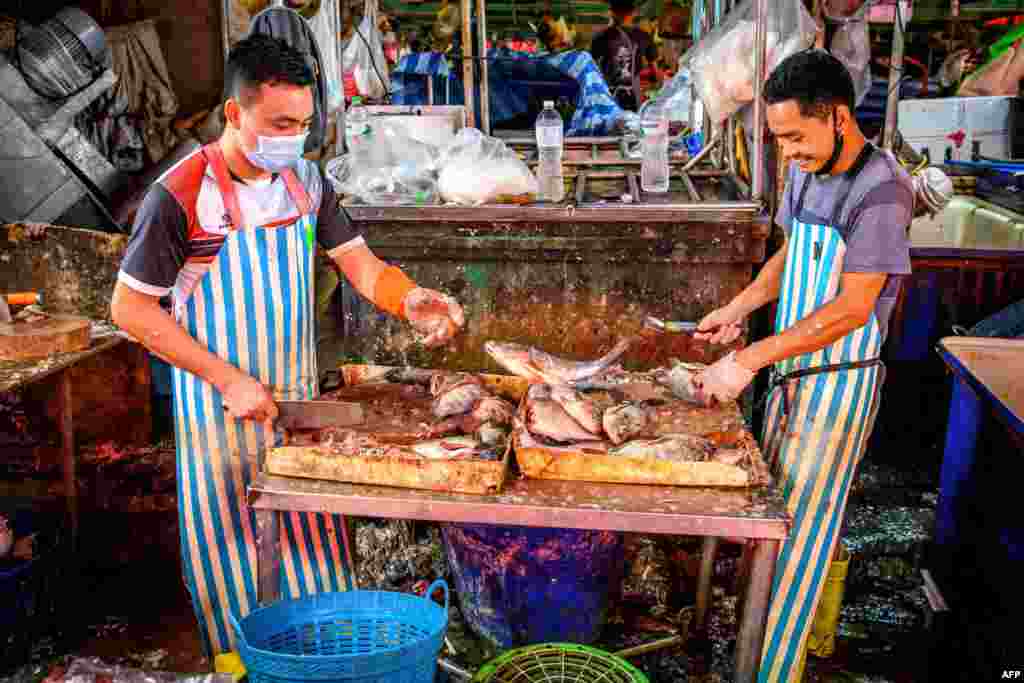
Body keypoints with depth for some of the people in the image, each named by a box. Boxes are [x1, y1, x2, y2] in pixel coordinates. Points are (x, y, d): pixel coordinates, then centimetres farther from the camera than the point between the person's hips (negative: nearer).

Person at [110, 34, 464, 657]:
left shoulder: (306, 179, 0)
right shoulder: (181, 196, -17)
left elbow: (358, 261, 2)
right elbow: (130, 308, -14)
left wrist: (410, 301, -20)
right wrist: (230, 380, -18)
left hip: (298, 391, 5)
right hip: (222, 400, -5)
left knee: (314, 530, 14)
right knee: (234, 536, 8)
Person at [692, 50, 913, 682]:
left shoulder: (882, 190, -21)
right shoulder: (805, 173, 3)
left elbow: (851, 308, -25)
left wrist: (750, 359, -27)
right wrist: (737, 309, 3)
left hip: (840, 382, -7)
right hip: (792, 369, 8)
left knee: (799, 532, 2)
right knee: (773, 508, 17)